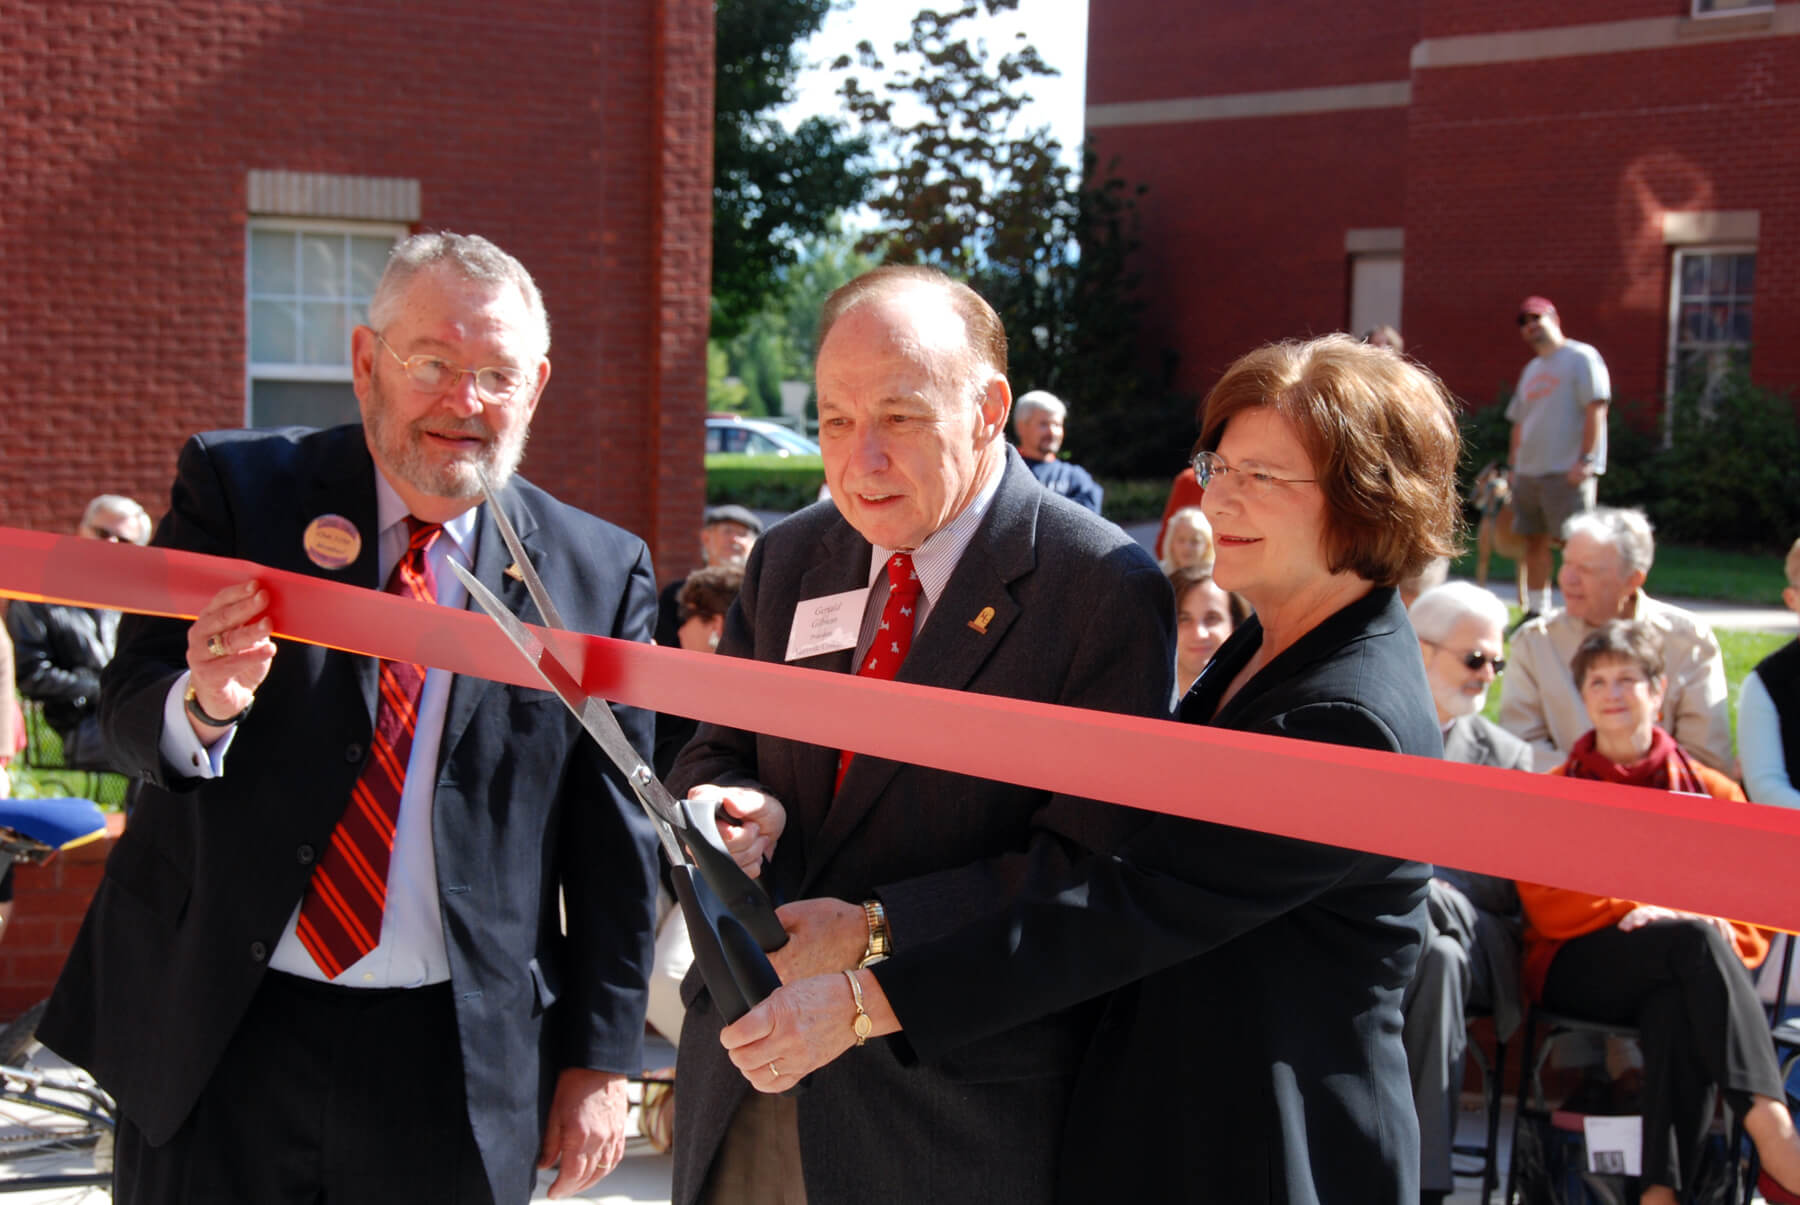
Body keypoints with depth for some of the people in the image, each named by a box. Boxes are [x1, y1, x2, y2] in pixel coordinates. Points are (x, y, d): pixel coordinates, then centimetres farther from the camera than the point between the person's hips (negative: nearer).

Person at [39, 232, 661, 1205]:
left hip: (460, 1063, 0)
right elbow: (128, 705, -5)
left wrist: (599, 1061, 4)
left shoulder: (601, 574, 0)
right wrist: (201, 706, -28)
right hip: (214, 1039, 0)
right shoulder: (235, 487, -1)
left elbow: (614, 841, 3)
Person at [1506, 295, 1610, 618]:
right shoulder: (1531, 370, 21)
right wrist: (1514, 467, 17)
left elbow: (1596, 410, -11)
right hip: (1528, 472, 8)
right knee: (1534, 541, 8)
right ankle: (1537, 613, 13)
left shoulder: (1581, 357, -3)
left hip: (1567, 472, -8)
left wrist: (1585, 460, -19)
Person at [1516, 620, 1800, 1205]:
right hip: (1577, 967, -1)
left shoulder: (1713, 793, 19)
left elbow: (1750, 918, 12)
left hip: (1674, 975, 1)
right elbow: (1547, 904, 2)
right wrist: (1635, 913, -15)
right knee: (1694, 940, -35)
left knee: (1676, 1004, -39)